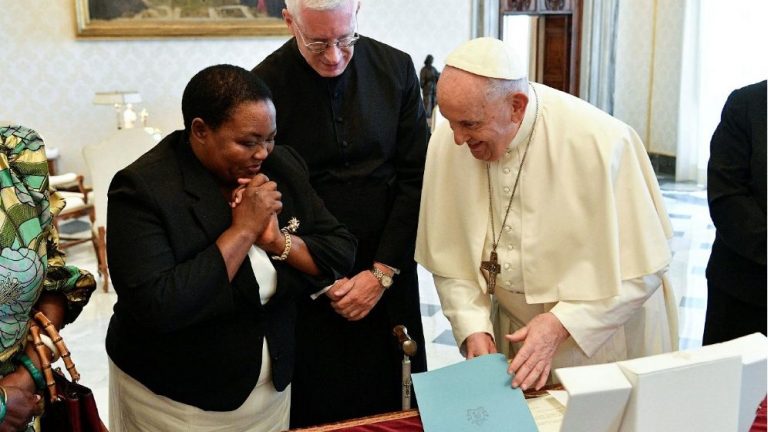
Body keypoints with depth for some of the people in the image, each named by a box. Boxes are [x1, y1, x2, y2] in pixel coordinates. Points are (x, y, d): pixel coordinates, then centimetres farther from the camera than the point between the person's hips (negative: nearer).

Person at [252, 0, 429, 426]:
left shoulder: (396, 69, -3)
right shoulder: (264, 85, -10)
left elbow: (416, 179, -1)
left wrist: (382, 271, -7)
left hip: (387, 277, 2)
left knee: (393, 408, 14)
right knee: (317, 413, 10)